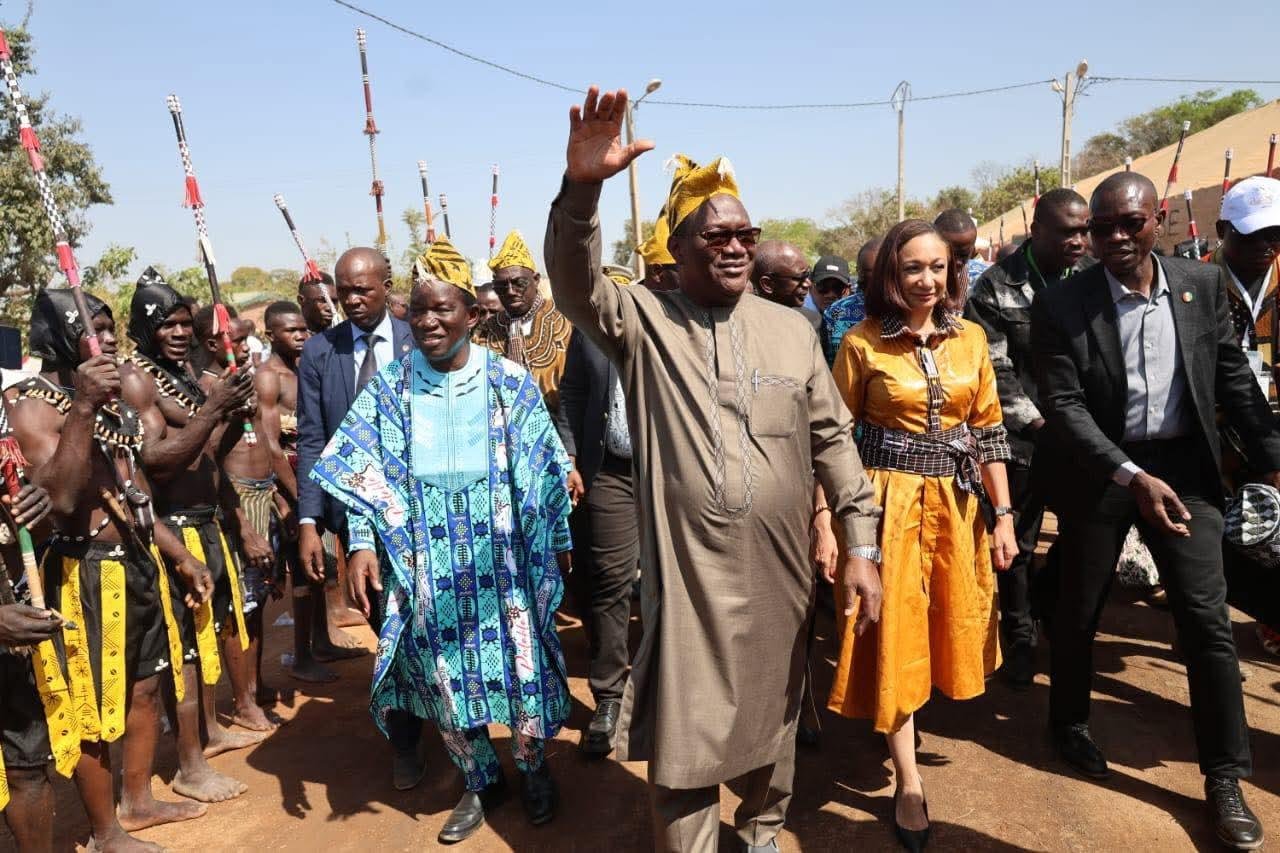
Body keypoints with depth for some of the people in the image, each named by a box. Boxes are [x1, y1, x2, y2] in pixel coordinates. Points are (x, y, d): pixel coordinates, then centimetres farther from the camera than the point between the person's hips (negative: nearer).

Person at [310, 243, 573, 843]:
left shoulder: (508, 381, -1)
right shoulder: (390, 386, 1)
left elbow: (541, 467, 3)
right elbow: (364, 473, 0)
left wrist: (560, 539, 5)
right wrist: (362, 542, -10)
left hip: (501, 552, -1)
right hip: (426, 557, 1)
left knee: (519, 658, 5)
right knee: (444, 670, 10)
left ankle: (532, 766, 33)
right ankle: (479, 780, 32)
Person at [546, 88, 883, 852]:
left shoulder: (791, 327, 5)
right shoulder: (643, 320, -2)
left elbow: (833, 436, 5)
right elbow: (574, 281, -20)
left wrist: (861, 544, 1)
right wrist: (582, 186, -37)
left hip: (779, 572, 4)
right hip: (687, 574, -3)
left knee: (773, 713, 22)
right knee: (685, 739, 7)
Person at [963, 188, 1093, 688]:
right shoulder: (997, 287, -6)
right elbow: (994, 370, -9)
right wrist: (1039, 422, -13)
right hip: (1024, 439, -3)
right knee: (1018, 541, 6)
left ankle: (1045, 601, 37)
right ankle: (1019, 636, 24)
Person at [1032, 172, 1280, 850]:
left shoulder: (1202, 284, -1)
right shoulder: (1061, 305, -12)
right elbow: (1063, 406, -17)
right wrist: (1131, 476, -26)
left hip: (1184, 465, 2)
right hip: (1097, 471, -2)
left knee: (1207, 621, 3)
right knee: (1078, 609, 13)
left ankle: (1224, 775, 20)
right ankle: (1069, 723, 36)